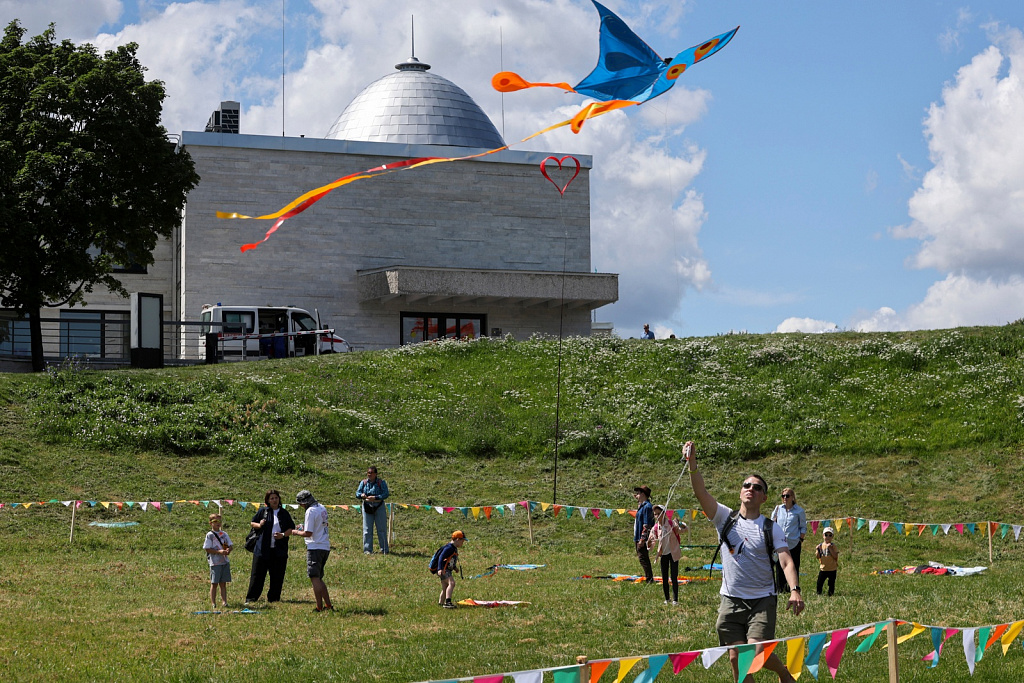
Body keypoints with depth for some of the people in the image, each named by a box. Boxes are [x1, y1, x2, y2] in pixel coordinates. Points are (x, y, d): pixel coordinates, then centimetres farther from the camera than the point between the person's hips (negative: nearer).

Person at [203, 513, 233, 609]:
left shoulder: (224, 534, 12)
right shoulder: (209, 535, -3)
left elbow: (230, 545, 14)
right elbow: (207, 549, -8)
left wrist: (228, 551, -9)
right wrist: (219, 552, -18)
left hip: (225, 561, 4)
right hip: (215, 562, -4)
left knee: (223, 583, 7)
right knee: (214, 583, -1)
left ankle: (224, 601, 9)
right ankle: (213, 603, 3)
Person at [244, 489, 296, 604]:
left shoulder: (284, 513, 11)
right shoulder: (262, 511, 7)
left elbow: (291, 528, 10)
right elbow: (252, 523, 12)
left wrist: (283, 535, -9)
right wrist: (259, 525, -10)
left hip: (279, 550, 2)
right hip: (263, 550, -2)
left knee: (277, 575, 3)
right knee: (257, 574, -1)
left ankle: (273, 598, 12)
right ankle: (251, 597, 5)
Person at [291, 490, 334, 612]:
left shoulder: (310, 511, -14)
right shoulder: (322, 509, 12)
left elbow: (308, 533, -16)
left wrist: (296, 532, 1)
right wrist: (304, 527, 19)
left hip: (315, 548, -9)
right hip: (326, 547, 9)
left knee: (315, 578, -6)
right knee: (318, 578, 15)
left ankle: (319, 607, -9)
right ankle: (328, 605, 13)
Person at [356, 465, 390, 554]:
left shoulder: (381, 482, -3)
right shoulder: (363, 482, 7)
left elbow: (385, 494, -12)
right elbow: (357, 493, 7)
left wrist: (375, 497, -24)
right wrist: (361, 495, -17)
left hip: (379, 507, -2)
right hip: (367, 507, 2)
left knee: (381, 529, 2)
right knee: (367, 530, 2)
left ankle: (384, 549, 10)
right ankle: (367, 549, 8)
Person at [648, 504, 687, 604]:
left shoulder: (671, 523, -12)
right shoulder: (655, 528, -2)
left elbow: (684, 527, -21)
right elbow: (650, 545, 1)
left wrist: (680, 525, -44)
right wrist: (649, 542, -23)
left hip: (673, 553, -3)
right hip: (663, 554, 3)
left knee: (673, 577, -5)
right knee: (664, 578, 5)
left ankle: (675, 599, 2)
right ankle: (667, 599, 16)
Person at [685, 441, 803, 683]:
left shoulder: (771, 528, 2)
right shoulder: (725, 518, 3)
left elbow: (786, 562, -8)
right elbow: (701, 491, -11)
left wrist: (794, 590, -25)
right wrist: (692, 464, -27)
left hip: (762, 600, -2)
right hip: (731, 600, 2)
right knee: (736, 657, -1)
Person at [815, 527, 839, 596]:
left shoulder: (833, 546, -6)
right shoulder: (820, 546, 2)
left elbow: (835, 556, -16)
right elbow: (818, 557, 3)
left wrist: (830, 548, -23)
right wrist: (817, 551, -14)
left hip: (832, 569, -2)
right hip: (823, 568, 2)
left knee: (831, 583, 4)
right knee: (819, 582, 1)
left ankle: (831, 593, 15)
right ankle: (818, 593, 15)